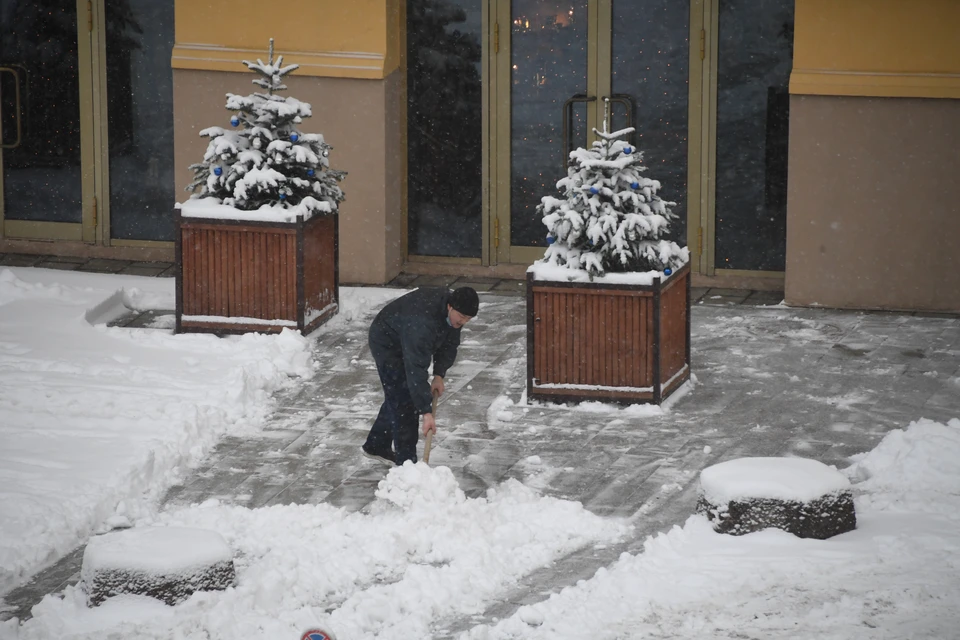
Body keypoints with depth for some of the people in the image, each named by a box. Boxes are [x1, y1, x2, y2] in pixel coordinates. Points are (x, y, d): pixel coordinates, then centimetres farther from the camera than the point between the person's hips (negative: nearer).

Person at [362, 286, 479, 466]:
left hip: (409, 344, 9)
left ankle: (376, 446, 35)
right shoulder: (423, 322, -44)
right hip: (386, 342, -9)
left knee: (397, 397, 18)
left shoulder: (454, 311, -17)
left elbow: (450, 344, -1)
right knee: (403, 401, -12)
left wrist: (439, 374, -16)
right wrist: (426, 412, -45)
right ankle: (406, 462, -8)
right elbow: (416, 370, -45)